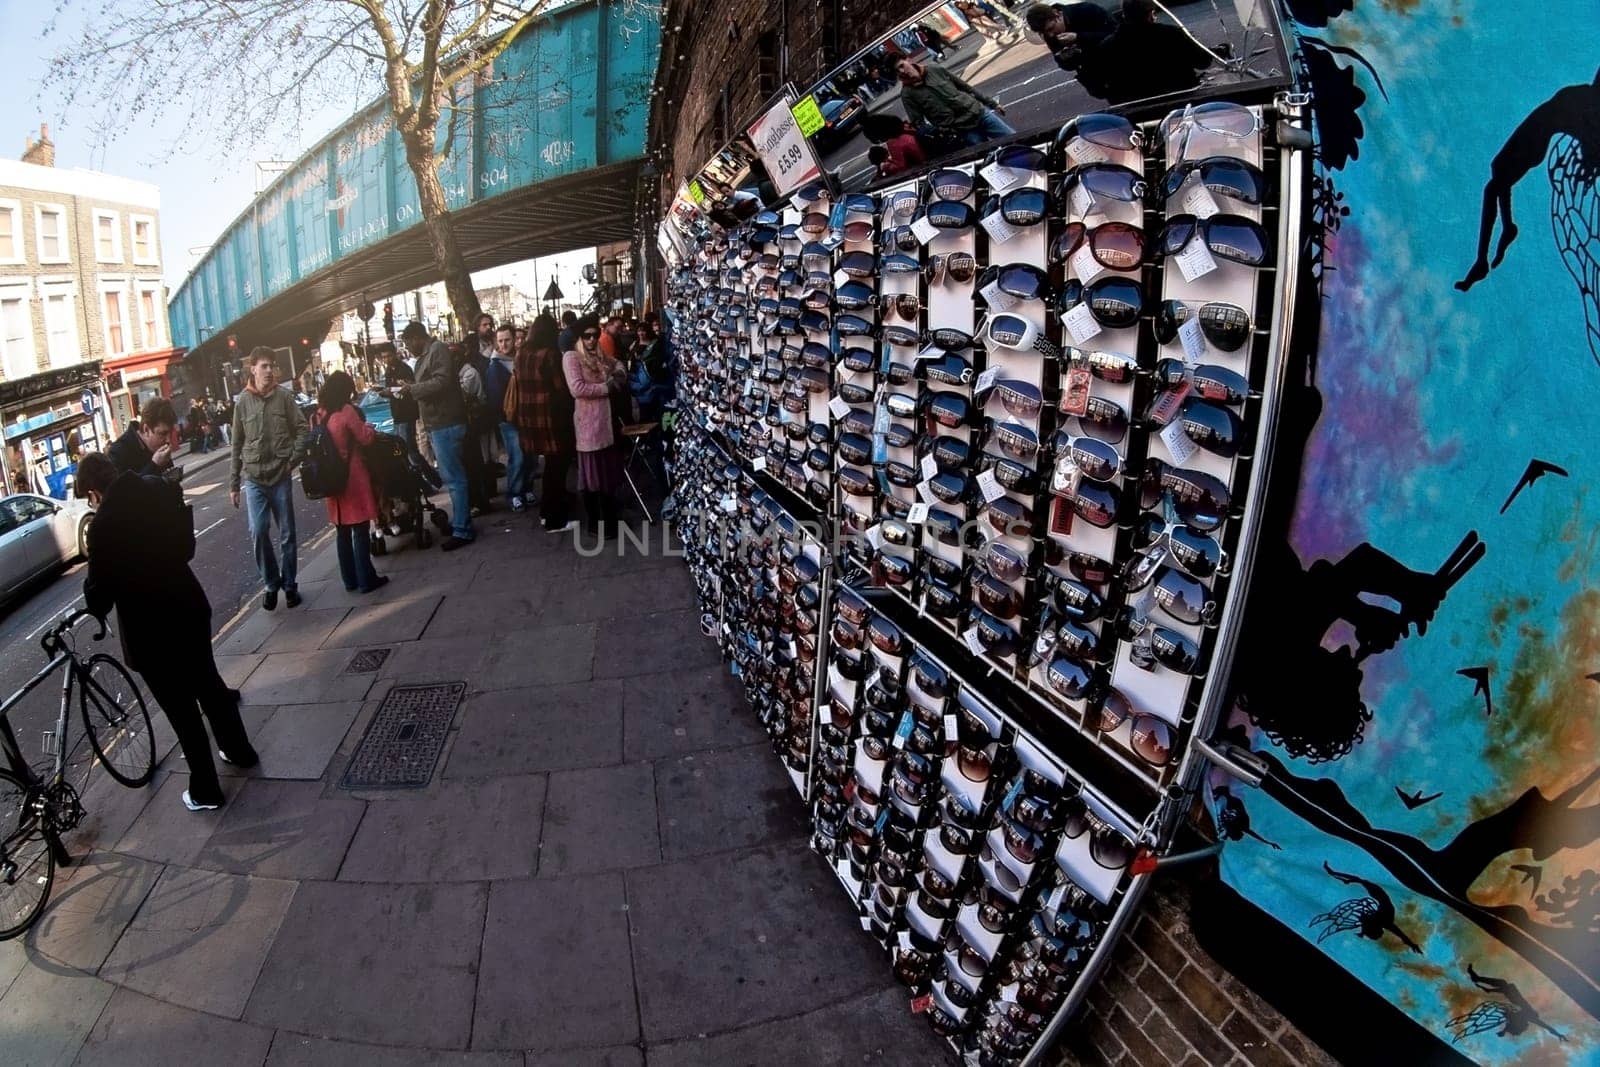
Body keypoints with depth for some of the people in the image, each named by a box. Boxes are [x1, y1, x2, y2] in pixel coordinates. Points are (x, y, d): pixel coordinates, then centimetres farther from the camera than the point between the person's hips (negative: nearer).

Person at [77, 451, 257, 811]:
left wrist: (94, 610, 6)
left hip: (149, 628, -6)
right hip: (189, 607, 6)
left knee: (181, 709, 7)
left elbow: (100, 587, -14)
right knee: (207, 682, 24)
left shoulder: (104, 525, -22)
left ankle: (205, 791, 20)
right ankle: (239, 750, 41)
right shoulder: (161, 493, -5)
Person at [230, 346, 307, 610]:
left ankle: (289, 584, 19)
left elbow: (301, 429, 1)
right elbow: (237, 444, 7)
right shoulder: (242, 402, 3)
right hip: (254, 478, 0)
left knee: (287, 534, 6)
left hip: (281, 476, 0)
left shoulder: (284, 396, 0)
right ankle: (272, 583, 10)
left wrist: (294, 459, -14)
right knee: (258, 531, -8)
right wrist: (234, 482, 7)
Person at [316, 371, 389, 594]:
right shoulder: (346, 411, -12)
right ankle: (366, 580, 1)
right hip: (352, 477, -7)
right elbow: (365, 438, -9)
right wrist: (369, 427, 11)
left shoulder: (320, 414, 7)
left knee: (343, 531, 13)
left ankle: (350, 580, 20)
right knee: (360, 530, -2)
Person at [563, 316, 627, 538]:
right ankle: (594, 522, 12)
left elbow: (618, 366, 33)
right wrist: (607, 387, -11)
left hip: (607, 420, 7)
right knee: (592, 472, 1)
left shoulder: (602, 357, 14)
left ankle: (609, 518, 25)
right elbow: (577, 389, -18)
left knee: (609, 471, 13)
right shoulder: (571, 357, -6)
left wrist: (618, 377, 9)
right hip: (588, 424, -7)